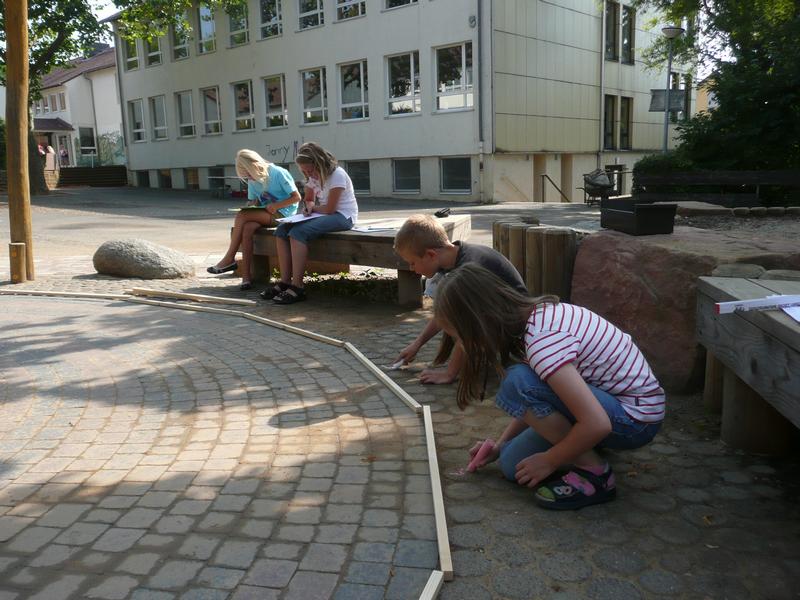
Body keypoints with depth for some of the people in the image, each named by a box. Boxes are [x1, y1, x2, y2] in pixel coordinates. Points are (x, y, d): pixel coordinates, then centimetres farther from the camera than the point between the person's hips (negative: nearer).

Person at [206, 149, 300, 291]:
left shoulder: (278, 173, -9)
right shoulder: (252, 180, 10)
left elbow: (296, 197, -9)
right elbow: (253, 202, 17)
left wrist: (276, 206, -19)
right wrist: (249, 205, -7)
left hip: (282, 213, -6)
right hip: (264, 214, 6)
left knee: (242, 216, -26)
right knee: (247, 228, -29)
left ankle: (229, 259, -15)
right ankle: (246, 277, -32)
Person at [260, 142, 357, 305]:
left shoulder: (337, 175, -16)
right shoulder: (313, 177, 10)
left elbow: (330, 208, -19)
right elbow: (308, 200, 22)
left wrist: (313, 208, -1)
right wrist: (308, 207, -3)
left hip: (342, 216, -9)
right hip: (322, 215, 9)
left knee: (298, 232, -30)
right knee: (281, 230, -8)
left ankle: (297, 287, -29)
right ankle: (285, 281, -14)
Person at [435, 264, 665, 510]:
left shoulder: (542, 339, -30)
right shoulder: (537, 315, -2)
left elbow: (597, 424, -32)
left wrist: (548, 461, -16)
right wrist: (500, 444, 9)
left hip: (636, 418, -8)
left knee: (518, 383, -27)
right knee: (514, 466, 0)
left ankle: (593, 472, -12)